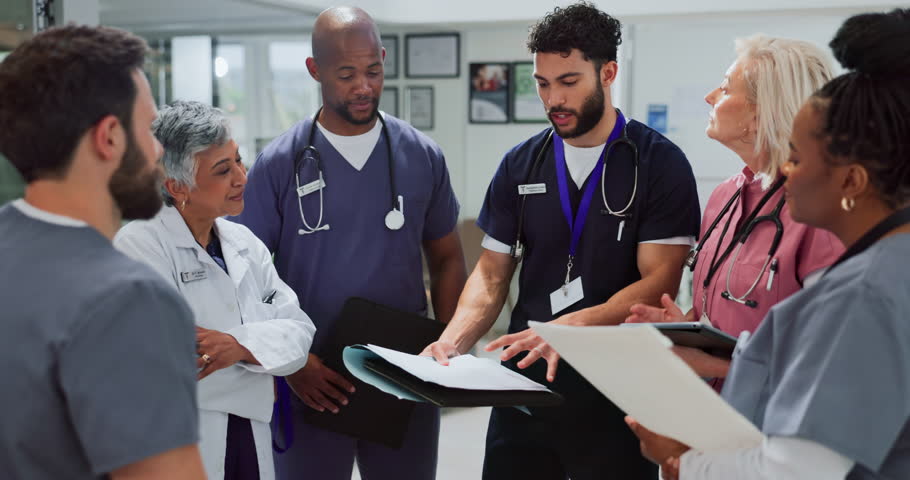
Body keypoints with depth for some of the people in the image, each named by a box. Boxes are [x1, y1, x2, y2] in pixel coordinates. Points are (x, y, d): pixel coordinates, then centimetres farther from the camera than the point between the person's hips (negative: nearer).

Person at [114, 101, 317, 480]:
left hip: (253, 440, 6)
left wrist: (240, 345, -21)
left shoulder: (245, 243, 7)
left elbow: (298, 332, -1)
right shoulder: (139, 245, -13)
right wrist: (260, 345, -12)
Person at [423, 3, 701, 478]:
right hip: (525, 377, 4)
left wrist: (571, 325, -29)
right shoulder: (520, 165, 5)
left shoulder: (660, 164, -7)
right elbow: (492, 273, 5)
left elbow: (659, 281, -14)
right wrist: (453, 340, -13)